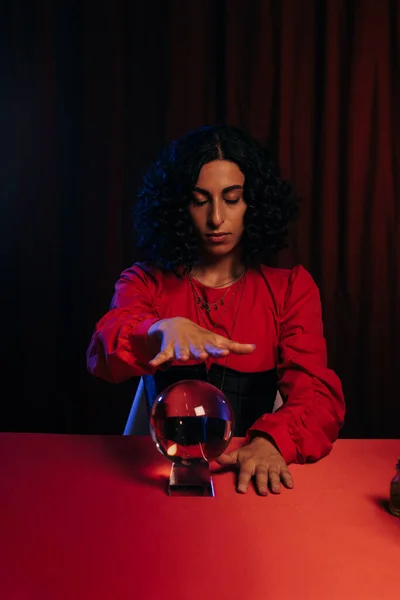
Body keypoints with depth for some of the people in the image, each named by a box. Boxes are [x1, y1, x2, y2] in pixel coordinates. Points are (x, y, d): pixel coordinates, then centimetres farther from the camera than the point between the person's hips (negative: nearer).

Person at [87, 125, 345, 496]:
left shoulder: (290, 288, 6)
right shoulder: (145, 281, 6)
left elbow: (318, 395, -5)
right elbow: (102, 353, -13)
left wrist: (272, 440, -27)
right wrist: (163, 330, -34)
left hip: (249, 476, 0)